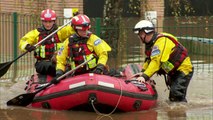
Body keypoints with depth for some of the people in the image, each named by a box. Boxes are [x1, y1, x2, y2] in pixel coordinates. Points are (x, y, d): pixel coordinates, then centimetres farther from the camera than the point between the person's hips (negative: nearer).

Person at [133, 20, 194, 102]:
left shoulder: (162, 41, -26)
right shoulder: (151, 43, 7)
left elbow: (156, 61, -35)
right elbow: (149, 59, 11)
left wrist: (145, 76, -40)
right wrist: (143, 72, -4)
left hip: (183, 69, -11)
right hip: (174, 72, 11)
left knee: (177, 95, -23)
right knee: (173, 97, 14)